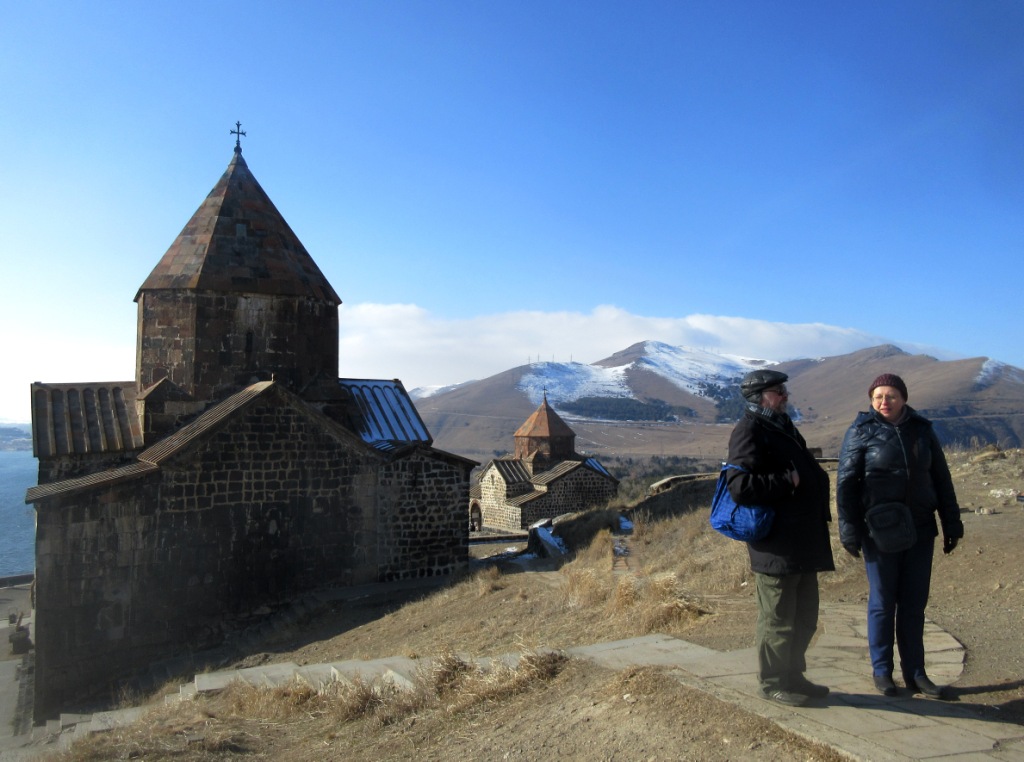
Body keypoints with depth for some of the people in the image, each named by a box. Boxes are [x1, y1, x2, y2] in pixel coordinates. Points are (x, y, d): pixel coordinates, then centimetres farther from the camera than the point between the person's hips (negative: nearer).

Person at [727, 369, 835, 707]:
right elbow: (740, 487, -24)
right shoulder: (749, 432, -14)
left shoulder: (782, 426, 17)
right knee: (777, 619, 1)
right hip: (776, 545, -10)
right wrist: (788, 482, -19)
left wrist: (816, 478, 9)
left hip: (802, 542, 10)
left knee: (805, 616, 18)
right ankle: (773, 682, 15)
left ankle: (793, 675, 32)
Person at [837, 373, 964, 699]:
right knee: (883, 602, 6)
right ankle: (882, 671, 18)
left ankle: (915, 672, 21)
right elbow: (846, 483, -7)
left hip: (920, 529, 3)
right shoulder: (861, 431, -6)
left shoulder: (922, 429, 4)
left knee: (915, 603, 10)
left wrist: (951, 523, 8)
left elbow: (941, 479, 10)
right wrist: (849, 530, -11)